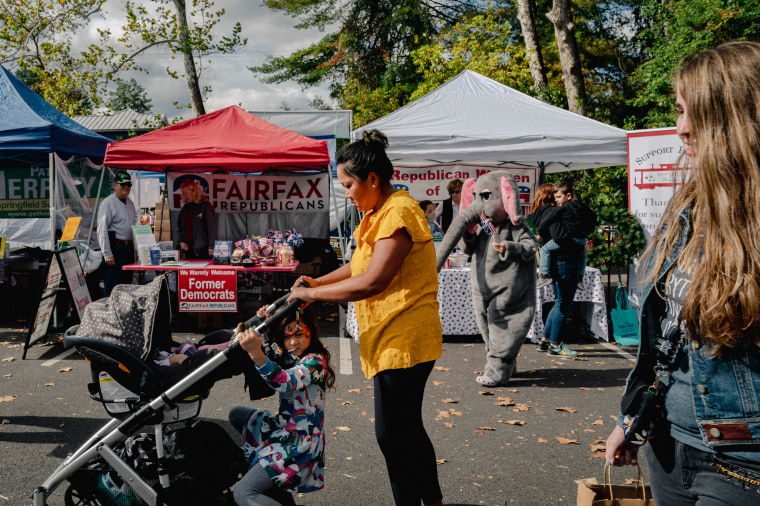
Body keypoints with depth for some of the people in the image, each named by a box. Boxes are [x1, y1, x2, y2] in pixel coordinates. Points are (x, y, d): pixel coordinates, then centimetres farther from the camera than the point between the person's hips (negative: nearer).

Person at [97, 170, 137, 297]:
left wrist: (134, 247, 17)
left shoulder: (129, 202, 16)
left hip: (129, 247, 8)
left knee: (127, 284, 12)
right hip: (115, 247, -8)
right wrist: (107, 254, -19)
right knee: (112, 287, -8)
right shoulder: (108, 203, -9)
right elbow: (102, 230, -14)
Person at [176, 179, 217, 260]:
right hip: (188, 250, 6)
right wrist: (180, 242, 2)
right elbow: (179, 228, 20)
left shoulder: (205, 206, -3)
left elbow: (212, 228, -8)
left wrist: (211, 246, -15)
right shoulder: (185, 208, 15)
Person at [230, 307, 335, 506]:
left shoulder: (315, 361, -15)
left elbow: (286, 382, -35)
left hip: (299, 443, -10)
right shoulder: (292, 358, 12)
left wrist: (256, 353, -48)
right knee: (237, 414, 20)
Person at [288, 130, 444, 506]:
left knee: (392, 433, -3)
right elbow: (361, 264, 22)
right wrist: (319, 281, 8)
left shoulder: (398, 213, -18)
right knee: (407, 428, 20)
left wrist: (312, 294, -17)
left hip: (403, 340, -11)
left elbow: (372, 281, -24)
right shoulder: (380, 213, 16)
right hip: (392, 338, 11)